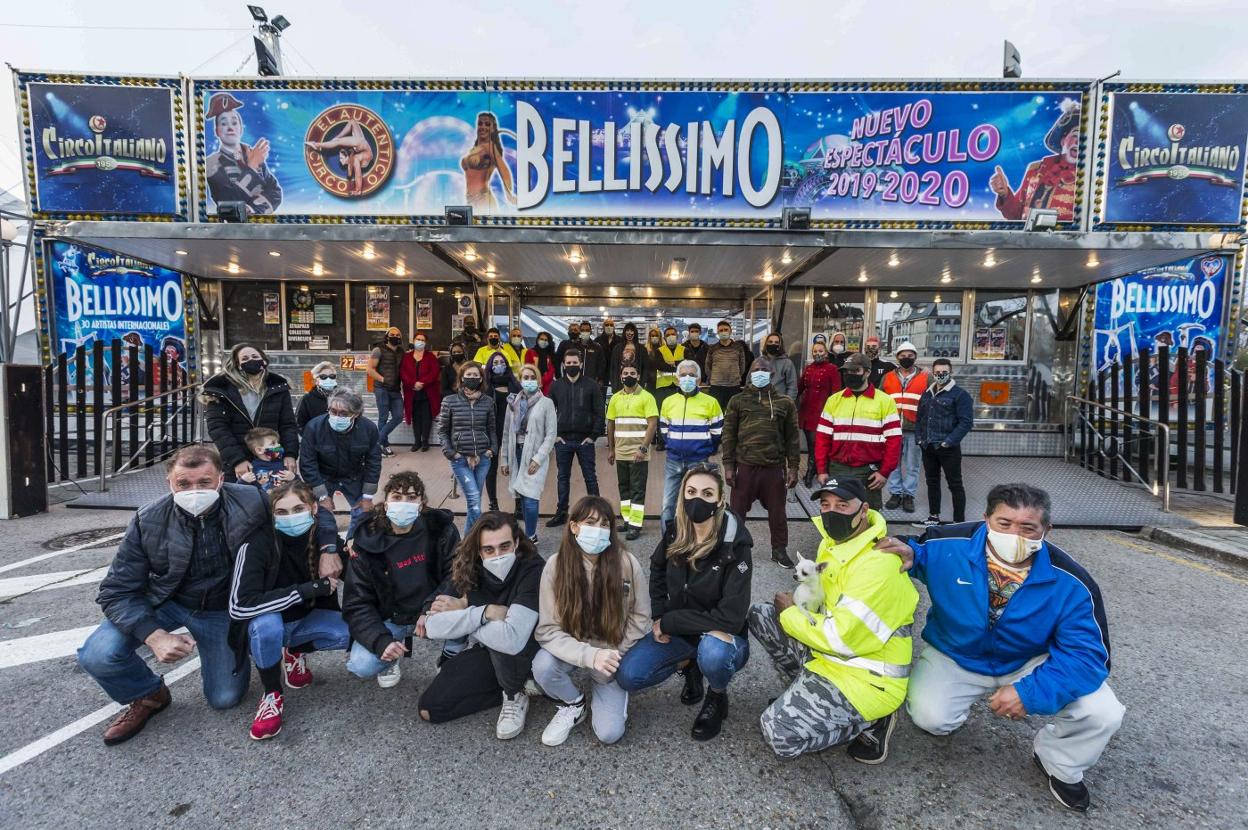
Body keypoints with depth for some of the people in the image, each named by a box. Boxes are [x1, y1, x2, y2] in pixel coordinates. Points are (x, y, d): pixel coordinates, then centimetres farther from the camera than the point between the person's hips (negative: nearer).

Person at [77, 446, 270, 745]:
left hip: (223, 609, 0)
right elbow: (117, 590, -18)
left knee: (225, 699, 2)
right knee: (97, 656, -24)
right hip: (166, 602, 1)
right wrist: (153, 636, -33)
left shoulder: (251, 503, -28)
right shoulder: (148, 521, -23)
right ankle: (149, 696, 9)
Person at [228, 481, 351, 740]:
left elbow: (334, 579, 4)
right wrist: (308, 589, -35)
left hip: (306, 620, 4)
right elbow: (239, 607, -34)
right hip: (266, 624, -3)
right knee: (267, 624, -37)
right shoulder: (258, 545, -26)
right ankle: (272, 694, -9)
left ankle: (295, 652, 10)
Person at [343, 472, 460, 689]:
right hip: (389, 619, 0)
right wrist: (381, 641, -28)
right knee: (361, 666, -23)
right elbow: (356, 603, -12)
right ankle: (392, 653, 14)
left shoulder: (440, 529, -14)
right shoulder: (367, 541, -14)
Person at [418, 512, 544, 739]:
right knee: (429, 708, -3)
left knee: (504, 640, -36)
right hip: (484, 651, 5)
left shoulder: (533, 570, -31)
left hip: (527, 652, -4)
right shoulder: (468, 568, -16)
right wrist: (485, 612, -34)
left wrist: (463, 611, -30)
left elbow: (512, 638, -43)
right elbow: (433, 626, -22)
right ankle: (514, 682, 9)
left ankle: (514, 695, -5)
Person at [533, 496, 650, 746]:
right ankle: (574, 704, 3)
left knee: (609, 733, -14)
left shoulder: (627, 563, -17)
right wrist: (590, 655, -31)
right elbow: (548, 630, -18)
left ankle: (614, 693, 21)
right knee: (543, 667, -31)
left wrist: (614, 655, -11)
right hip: (571, 650, 1)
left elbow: (640, 617, -4)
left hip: (612, 652, -1)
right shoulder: (555, 565, -18)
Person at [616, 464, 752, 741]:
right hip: (676, 631, 4)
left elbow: (731, 617, -28)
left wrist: (669, 622, -22)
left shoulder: (735, 547, -24)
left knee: (712, 652, -38)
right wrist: (659, 615, 0)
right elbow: (657, 569, 13)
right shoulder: (675, 534, -9)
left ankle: (717, 696, -2)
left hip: (721, 636, -4)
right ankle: (689, 663, 13)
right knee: (628, 676, -15)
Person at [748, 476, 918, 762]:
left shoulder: (876, 564, -26)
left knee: (779, 733, -19)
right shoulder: (833, 542, 3)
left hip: (865, 677, -9)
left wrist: (790, 614, -12)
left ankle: (869, 720, 0)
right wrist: (796, 608, -4)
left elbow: (842, 639, -26)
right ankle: (811, 691, 6)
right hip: (830, 653, 9)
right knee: (759, 615, 2)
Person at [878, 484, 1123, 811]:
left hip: (1029, 663, 1)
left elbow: (1087, 655, -21)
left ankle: (1059, 765, 16)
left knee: (1104, 714, -19)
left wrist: (1030, 692, -31)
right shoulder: (949, 544, -24)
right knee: (929, 717, -24)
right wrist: (909, 553, -28)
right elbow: (918, 551, -1)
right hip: (956, 656, -1)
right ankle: (956, 699, 17)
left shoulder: (1070, 583, -23)